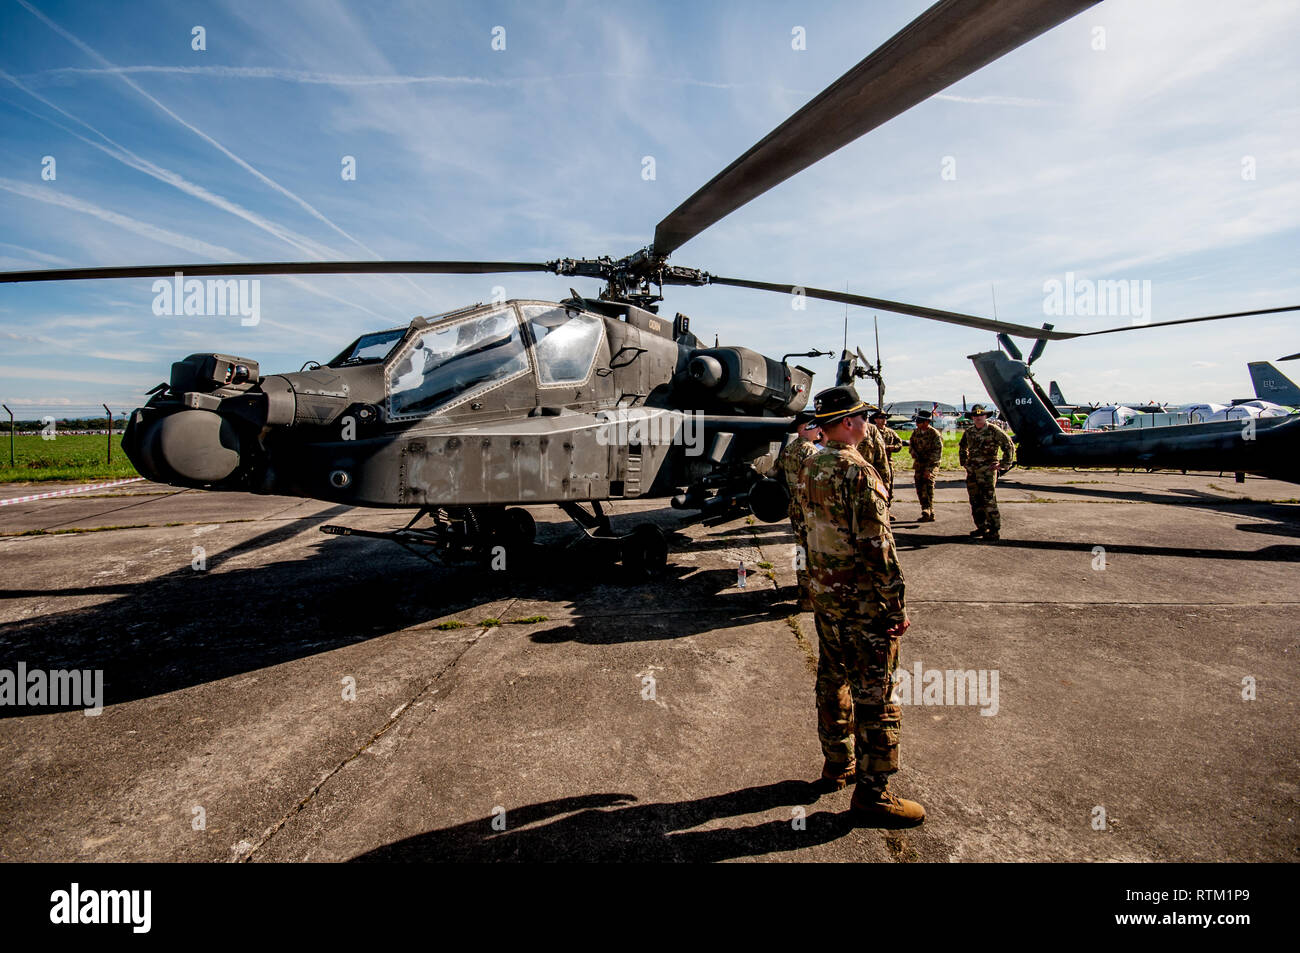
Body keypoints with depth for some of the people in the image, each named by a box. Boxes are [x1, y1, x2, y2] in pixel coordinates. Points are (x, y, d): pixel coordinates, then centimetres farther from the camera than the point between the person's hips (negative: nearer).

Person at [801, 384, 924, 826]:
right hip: (863, 602, -8)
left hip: (823, 593, 9)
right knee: (876, 694, 3)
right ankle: (871, 793, 14)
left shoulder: (810, 467, 5)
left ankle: (838, 763, 36)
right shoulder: (858, 473, -22)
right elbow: (877, 546, -23)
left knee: (832, 680, 20)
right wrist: (897, 606, -16)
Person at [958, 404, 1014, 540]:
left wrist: (1003, 465, -6)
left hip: (987, 471, -6)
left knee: (989, 501, -8)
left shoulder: (993, 431, -7)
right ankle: (981, 527, 20)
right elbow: (962, 448, 29)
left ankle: (994, 530, -3)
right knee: (975, 501, 9)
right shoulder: (969, 432, 11)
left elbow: (1009, 447, -4)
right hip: (971, 472, 6)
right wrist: (964, 462, 20)